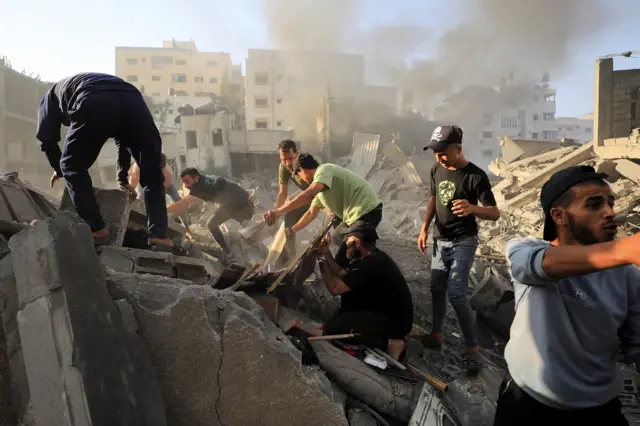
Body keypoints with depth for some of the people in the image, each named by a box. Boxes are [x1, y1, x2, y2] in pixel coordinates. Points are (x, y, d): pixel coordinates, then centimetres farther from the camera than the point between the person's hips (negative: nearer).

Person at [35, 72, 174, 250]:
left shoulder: (52, 94, 40)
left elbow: (46, 138, 30)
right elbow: (124, 134, 49)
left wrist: (59, 169, 47)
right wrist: (122, 176, 55)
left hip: (94, 104, -3)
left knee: (73, 167, 18)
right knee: (151, 173, 15)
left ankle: (96, 229, 12)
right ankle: (158, 235, 6)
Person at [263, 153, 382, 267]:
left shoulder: (324, 170, -12)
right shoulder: (320, 188, 19)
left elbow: (309, 194, -31)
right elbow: (311, 213, 27)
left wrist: (278, 211, -35)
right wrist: (291, 230, 30)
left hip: (367, 212, -11)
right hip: (359, 213, 11)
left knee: (341, 261, -11)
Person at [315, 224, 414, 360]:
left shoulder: (370, 264, -25)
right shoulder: (373, 257, 5)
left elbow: (335, 288, -23)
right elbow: (342, 275, 13)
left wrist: (322, 260, -12)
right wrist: (326, 254, 6)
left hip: (394, 321, -9)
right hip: (391, 312, 9)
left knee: (332, 327, -13)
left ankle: (387, 343, -5)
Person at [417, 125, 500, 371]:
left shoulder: (476, 176, -20)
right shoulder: (437, 169, -1)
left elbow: (495, 214, -20)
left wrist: (472, 208, -41)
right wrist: (424, 228, 9)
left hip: (463, 242, -6)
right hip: (440, 240, 6)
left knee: (456, 294, -12)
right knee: (437, 288, 12)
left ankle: (472, 348, 2)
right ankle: (436, 335, 28)